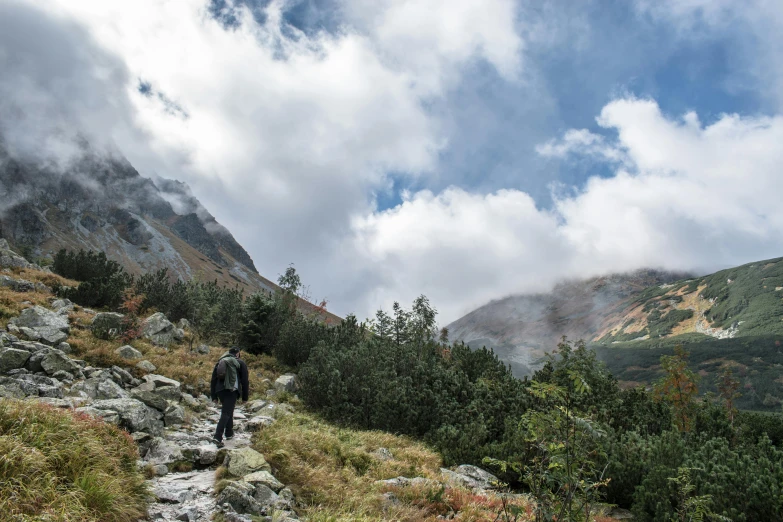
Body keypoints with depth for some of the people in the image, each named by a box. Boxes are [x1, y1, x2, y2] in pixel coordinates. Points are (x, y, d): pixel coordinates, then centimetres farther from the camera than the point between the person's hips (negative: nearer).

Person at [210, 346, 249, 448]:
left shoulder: (220, 362, 18)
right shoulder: (240, 363, 6)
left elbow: (213, 379, 16)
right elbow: (244, 381, 3)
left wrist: (214, 396, 18)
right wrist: (245, 397, 8)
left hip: (220, 390, 5)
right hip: (232, 391, -5)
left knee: (228, 410, 24)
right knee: (226, 413, -9)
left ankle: (229, 433, 33)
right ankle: (217, 437, -22)